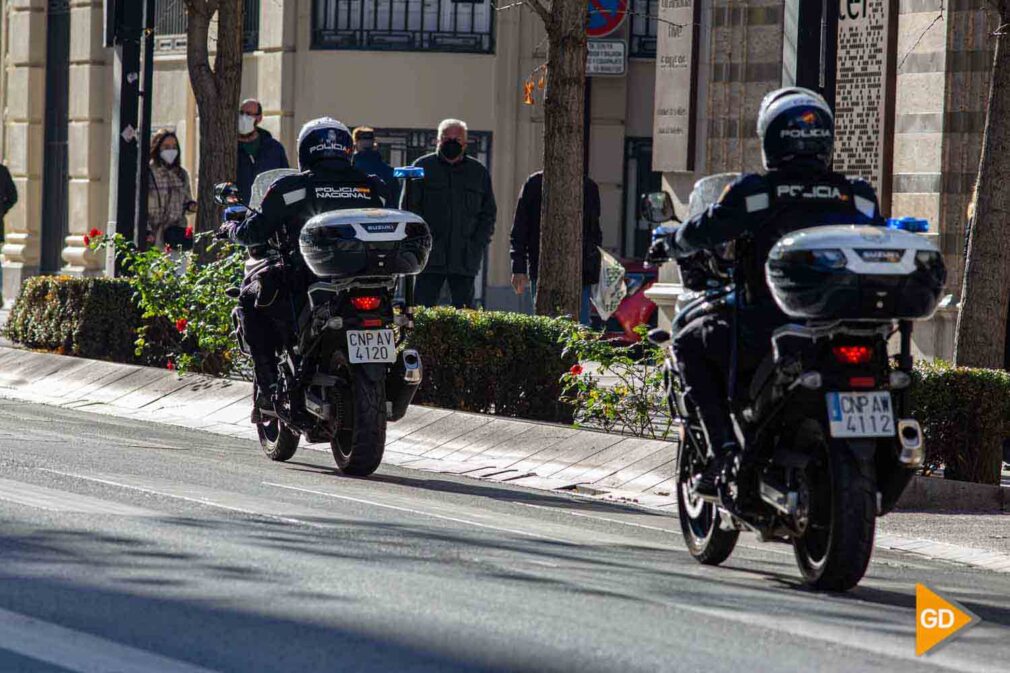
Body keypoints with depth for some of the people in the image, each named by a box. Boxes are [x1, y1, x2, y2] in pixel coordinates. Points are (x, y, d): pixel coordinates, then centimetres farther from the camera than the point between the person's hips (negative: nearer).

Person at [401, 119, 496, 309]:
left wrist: (478, 243, 2)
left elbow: (489, 213, 16)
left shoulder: (479, 172, 13)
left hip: (466, 259, 2)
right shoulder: (423, 167, 6)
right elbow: (408, 207, 4)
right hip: (430, 257, -2)